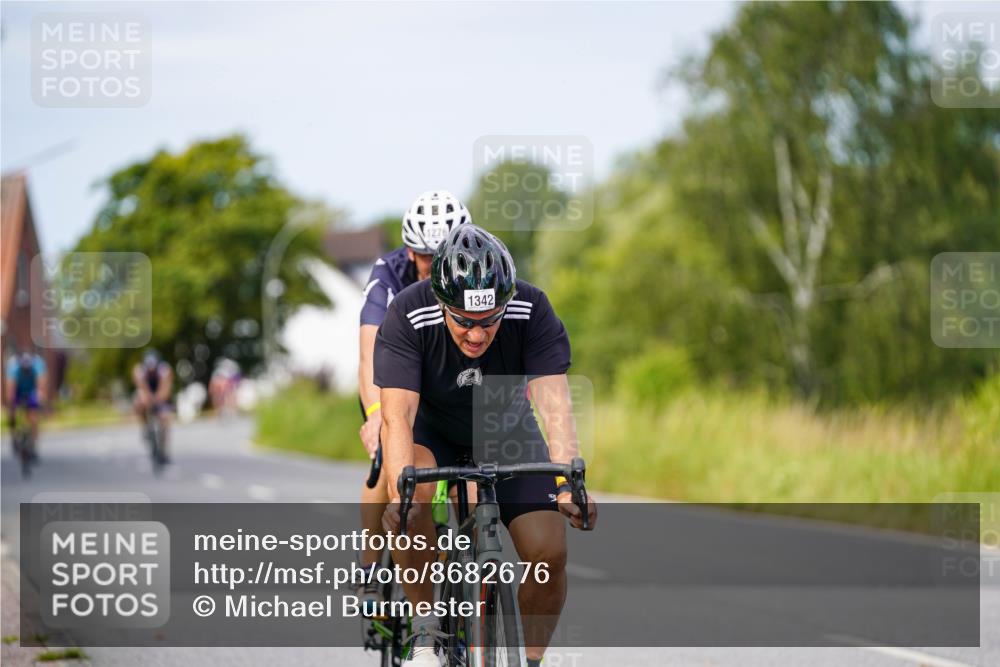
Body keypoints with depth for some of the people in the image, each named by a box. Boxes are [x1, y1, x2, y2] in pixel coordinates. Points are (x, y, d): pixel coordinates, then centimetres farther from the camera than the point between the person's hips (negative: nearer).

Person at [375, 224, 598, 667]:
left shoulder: (532, 311, -29)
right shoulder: (408, 316, -32)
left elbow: (554, 402, -36)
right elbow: (397, 414, -39)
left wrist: (568, 483, -51)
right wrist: (400, 494, -55)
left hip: (506, 429, 1)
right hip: (432, 428, -1)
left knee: (548, 552, -17)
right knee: (414, 497, -34)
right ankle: (426, 631, -15)